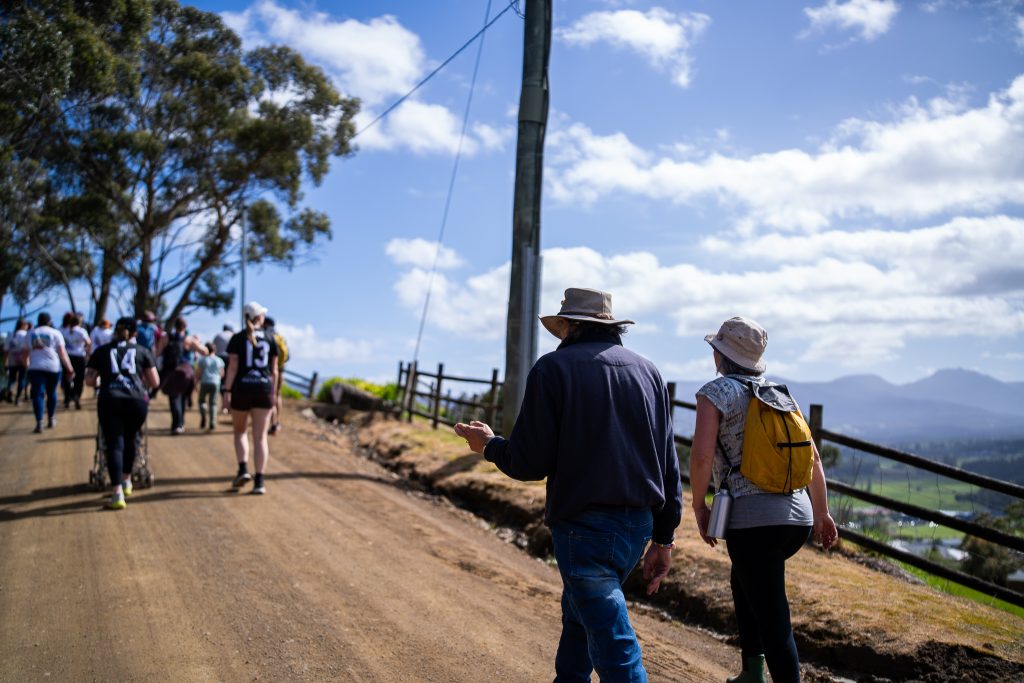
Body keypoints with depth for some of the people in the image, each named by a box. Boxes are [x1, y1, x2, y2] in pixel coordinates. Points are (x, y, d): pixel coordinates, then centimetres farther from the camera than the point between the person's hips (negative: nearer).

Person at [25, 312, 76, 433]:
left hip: (35, 367, 1)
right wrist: (70, 368, 2)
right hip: (53, 367, -1)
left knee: (38, 394, -4)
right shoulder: (55, 333, 5)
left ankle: (39, 424, -16)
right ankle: (51, 419, 28)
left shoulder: (30, 334, 13)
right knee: (51, 392, 16)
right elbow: (62, 353, 0)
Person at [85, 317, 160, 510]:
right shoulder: (142, 351, 17)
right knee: (129, 440, 22)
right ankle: (126, 482, 35)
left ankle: (118, 495, -12)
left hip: (110, 400, -1)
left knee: (114, 445, -2)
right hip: (137, 400, 1)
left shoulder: (101, 351, 18)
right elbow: (155, 382, 15)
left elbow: (89, 381, 13)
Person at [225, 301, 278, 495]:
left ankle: (243, 469, 0)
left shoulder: (238, 339, -1)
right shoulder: (270, 340, 6)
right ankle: (259, 481, -4)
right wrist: (273, 393, 14)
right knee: (260, 436, 1)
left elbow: (233, 367, -7)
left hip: (241, 389, -1)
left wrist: (228, 391, -5)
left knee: (240, 431, 18)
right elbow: (274, 370, 7)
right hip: (264, 390, 1)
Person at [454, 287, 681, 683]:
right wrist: (663, 539, 15)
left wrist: (489, 446, 11)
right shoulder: (647, 371, 10)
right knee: (578, 615, 27)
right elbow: (669, 465, 9)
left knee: (616, 651, -3)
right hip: (639, 524, 7)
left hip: (585, 527, -7)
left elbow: (529, 463, -9)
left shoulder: (554, 368, -7)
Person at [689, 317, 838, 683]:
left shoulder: (716, 393, -3)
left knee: (773, 621, -3)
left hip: (752, 519, -7)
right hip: (799, 516, 7)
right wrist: (822, 511, 22)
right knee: (743, 580, 29)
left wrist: (699, 505, 0)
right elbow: (812, 457, 15)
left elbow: (701, 457, -14)